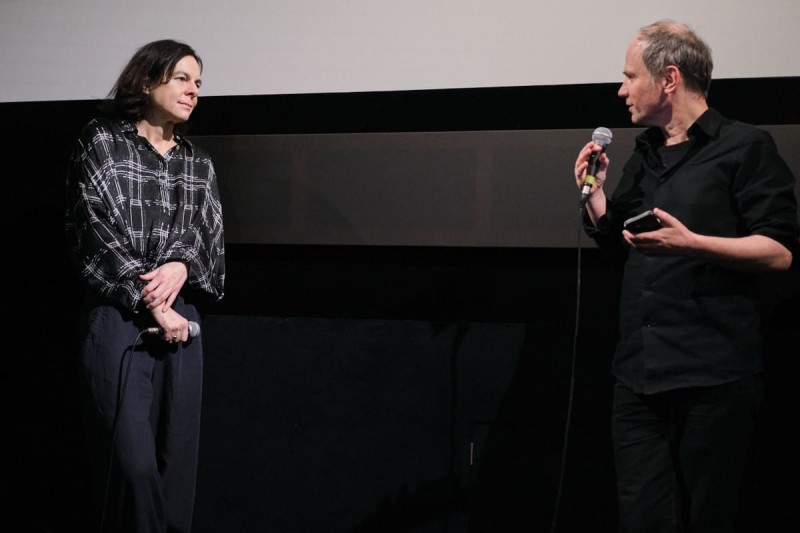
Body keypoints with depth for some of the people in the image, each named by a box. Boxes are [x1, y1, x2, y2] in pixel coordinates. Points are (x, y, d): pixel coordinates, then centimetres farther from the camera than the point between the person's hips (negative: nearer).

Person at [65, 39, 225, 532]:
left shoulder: (198, 163, 16)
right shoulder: (101, 142, 2)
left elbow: (209, 233, 10)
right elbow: (98, 230, -6)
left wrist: (181, 265, -13)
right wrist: (153, 306, -10)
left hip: (182, 316, 5)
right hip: (118, 316, -4)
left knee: (178, 455, 3)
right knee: (132, 459, -11)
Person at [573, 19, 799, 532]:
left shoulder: (745, 146, -2)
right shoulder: (645, 157, 20)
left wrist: (691, 243, -19)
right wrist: (594, 192, 9)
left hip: (714, 378, -6)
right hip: (640, 374, 6)